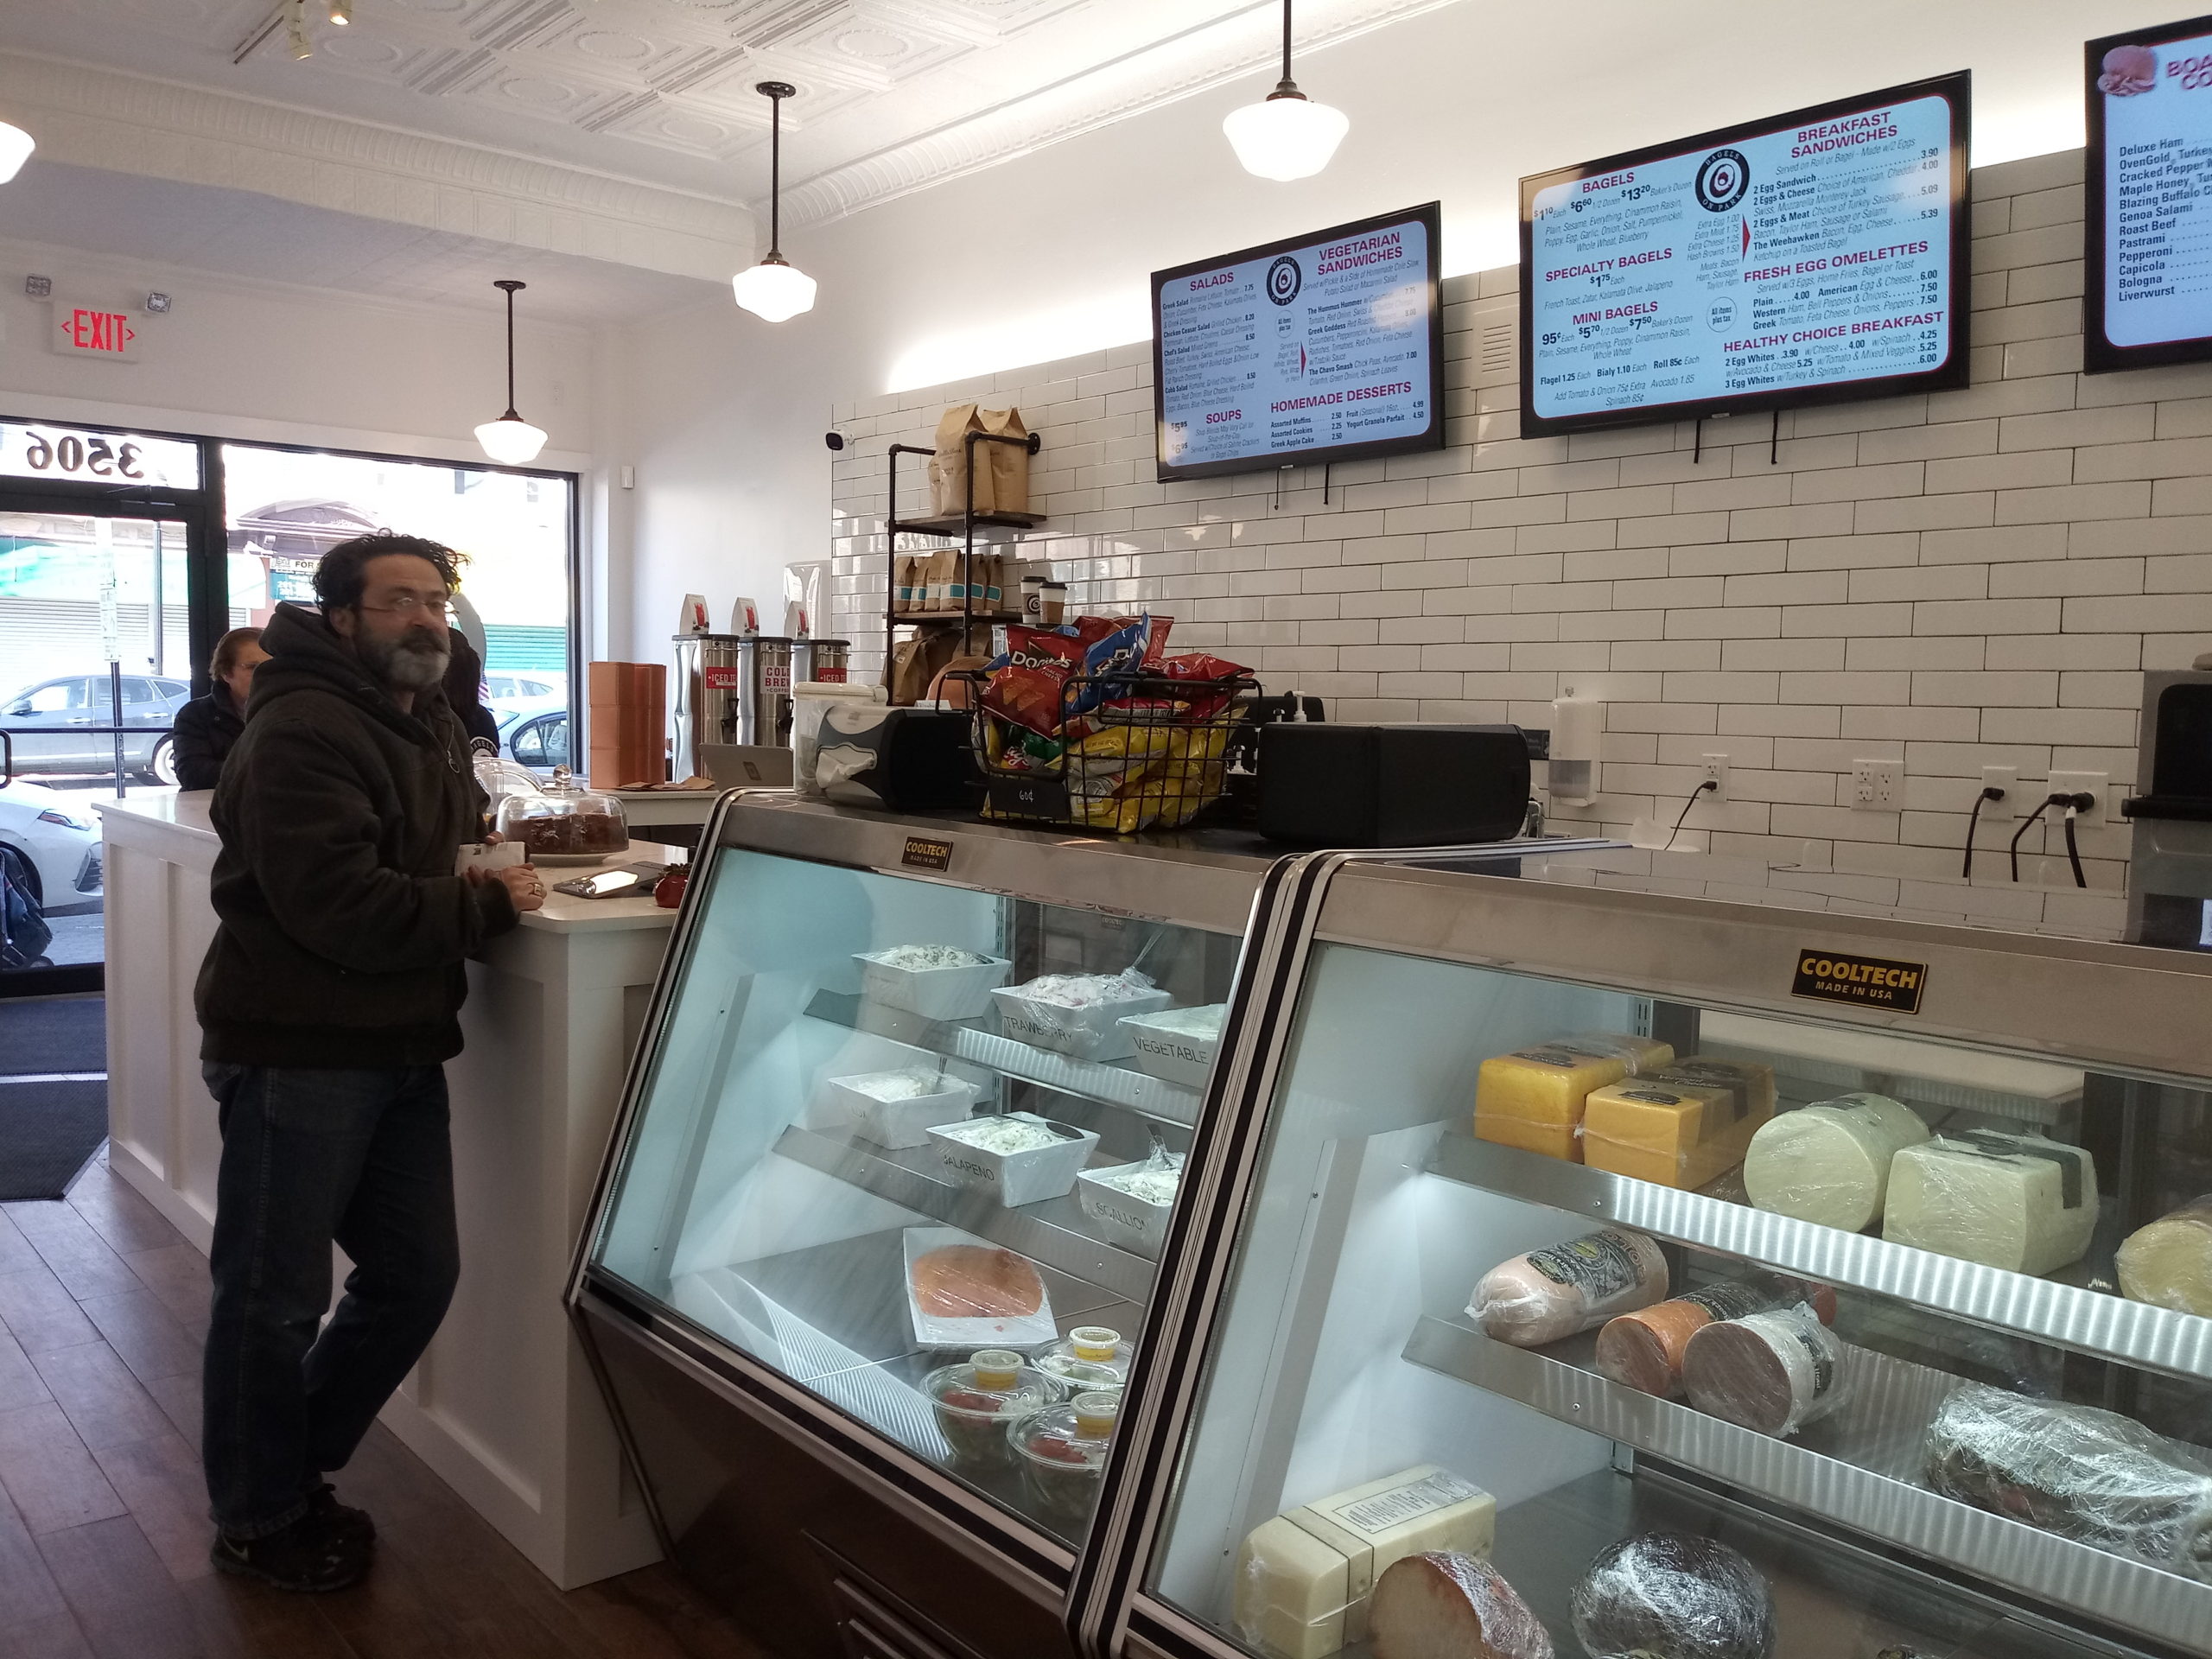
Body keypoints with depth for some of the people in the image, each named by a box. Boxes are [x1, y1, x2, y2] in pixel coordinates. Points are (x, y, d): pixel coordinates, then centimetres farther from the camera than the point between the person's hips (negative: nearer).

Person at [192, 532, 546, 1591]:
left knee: (416, 1276, 15)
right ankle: (257, 1522, 28)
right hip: (295, 1053, -9)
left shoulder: (430, 724, 13)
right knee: (276, 1296, 7)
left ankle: (292, 1468, 37)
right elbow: (340, 907, -28)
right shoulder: (301, 731, -18)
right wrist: (487, 904, -16)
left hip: (400, 1052, 9)